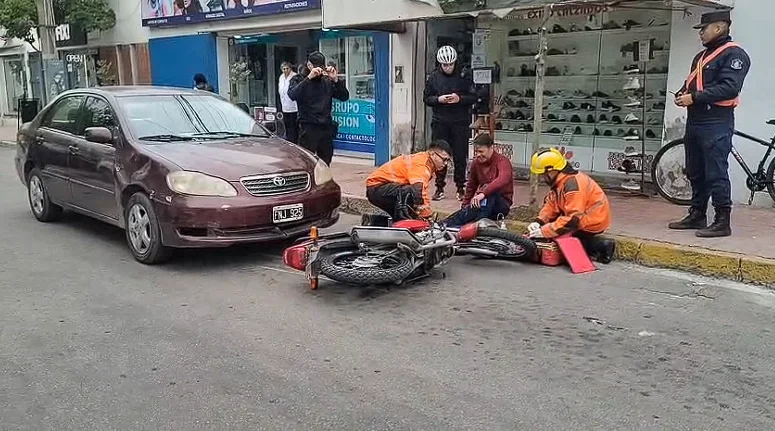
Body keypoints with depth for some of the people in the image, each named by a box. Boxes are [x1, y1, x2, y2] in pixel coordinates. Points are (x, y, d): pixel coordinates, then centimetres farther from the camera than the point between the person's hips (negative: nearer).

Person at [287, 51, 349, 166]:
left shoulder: (327, 81, 13)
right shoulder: (299, 80, 2)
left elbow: (344, 96, 7)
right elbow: (292, 95, -19)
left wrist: (336, 79, -7)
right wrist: (309, 78, -23)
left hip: (326, 128, 4)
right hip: (308, 128, -4)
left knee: (325, 164, 9)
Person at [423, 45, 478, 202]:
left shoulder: (464, 77, 1)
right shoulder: (433, 77, 5)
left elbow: (474, 97, 2)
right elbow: (426, 98, 9)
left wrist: (460, 99, -16)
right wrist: (438, 99, -11)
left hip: (460, 122, -1)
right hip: (440, 122, 1)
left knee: (460, 156, 2)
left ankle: (460, 188, 12)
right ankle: (439, 188, 13)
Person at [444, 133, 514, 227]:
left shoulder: (502, 161, -13)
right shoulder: (476, 163, 5)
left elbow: (503, 180, -36)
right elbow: (471, 187, 19)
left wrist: (483, 194, -48)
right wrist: (465, 206, 11)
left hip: (502, 205, -5)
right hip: (483, 203, 5)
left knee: (489, 193, -38)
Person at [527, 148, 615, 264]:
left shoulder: (572, 185, -29)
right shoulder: (559, 180, 1)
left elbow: (573, 219, -33)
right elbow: (551, 205, 4)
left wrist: (544, 231, -32)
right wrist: (538, 222, -13)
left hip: (592, 222, -10)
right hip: (580, 217, 10)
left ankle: (601, 246, -6)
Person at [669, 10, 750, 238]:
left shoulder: (734, 54, -7)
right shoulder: (701, 56, 22)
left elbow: (729, 88, -19)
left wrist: (694, 97, -20)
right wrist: (681, 94, 3)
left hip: (717, 123, -9)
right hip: (694, 120, 9)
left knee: (716, 174, -9)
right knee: (695, 172, 13)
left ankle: (722, 221, -5)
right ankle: (697, 215, 22)